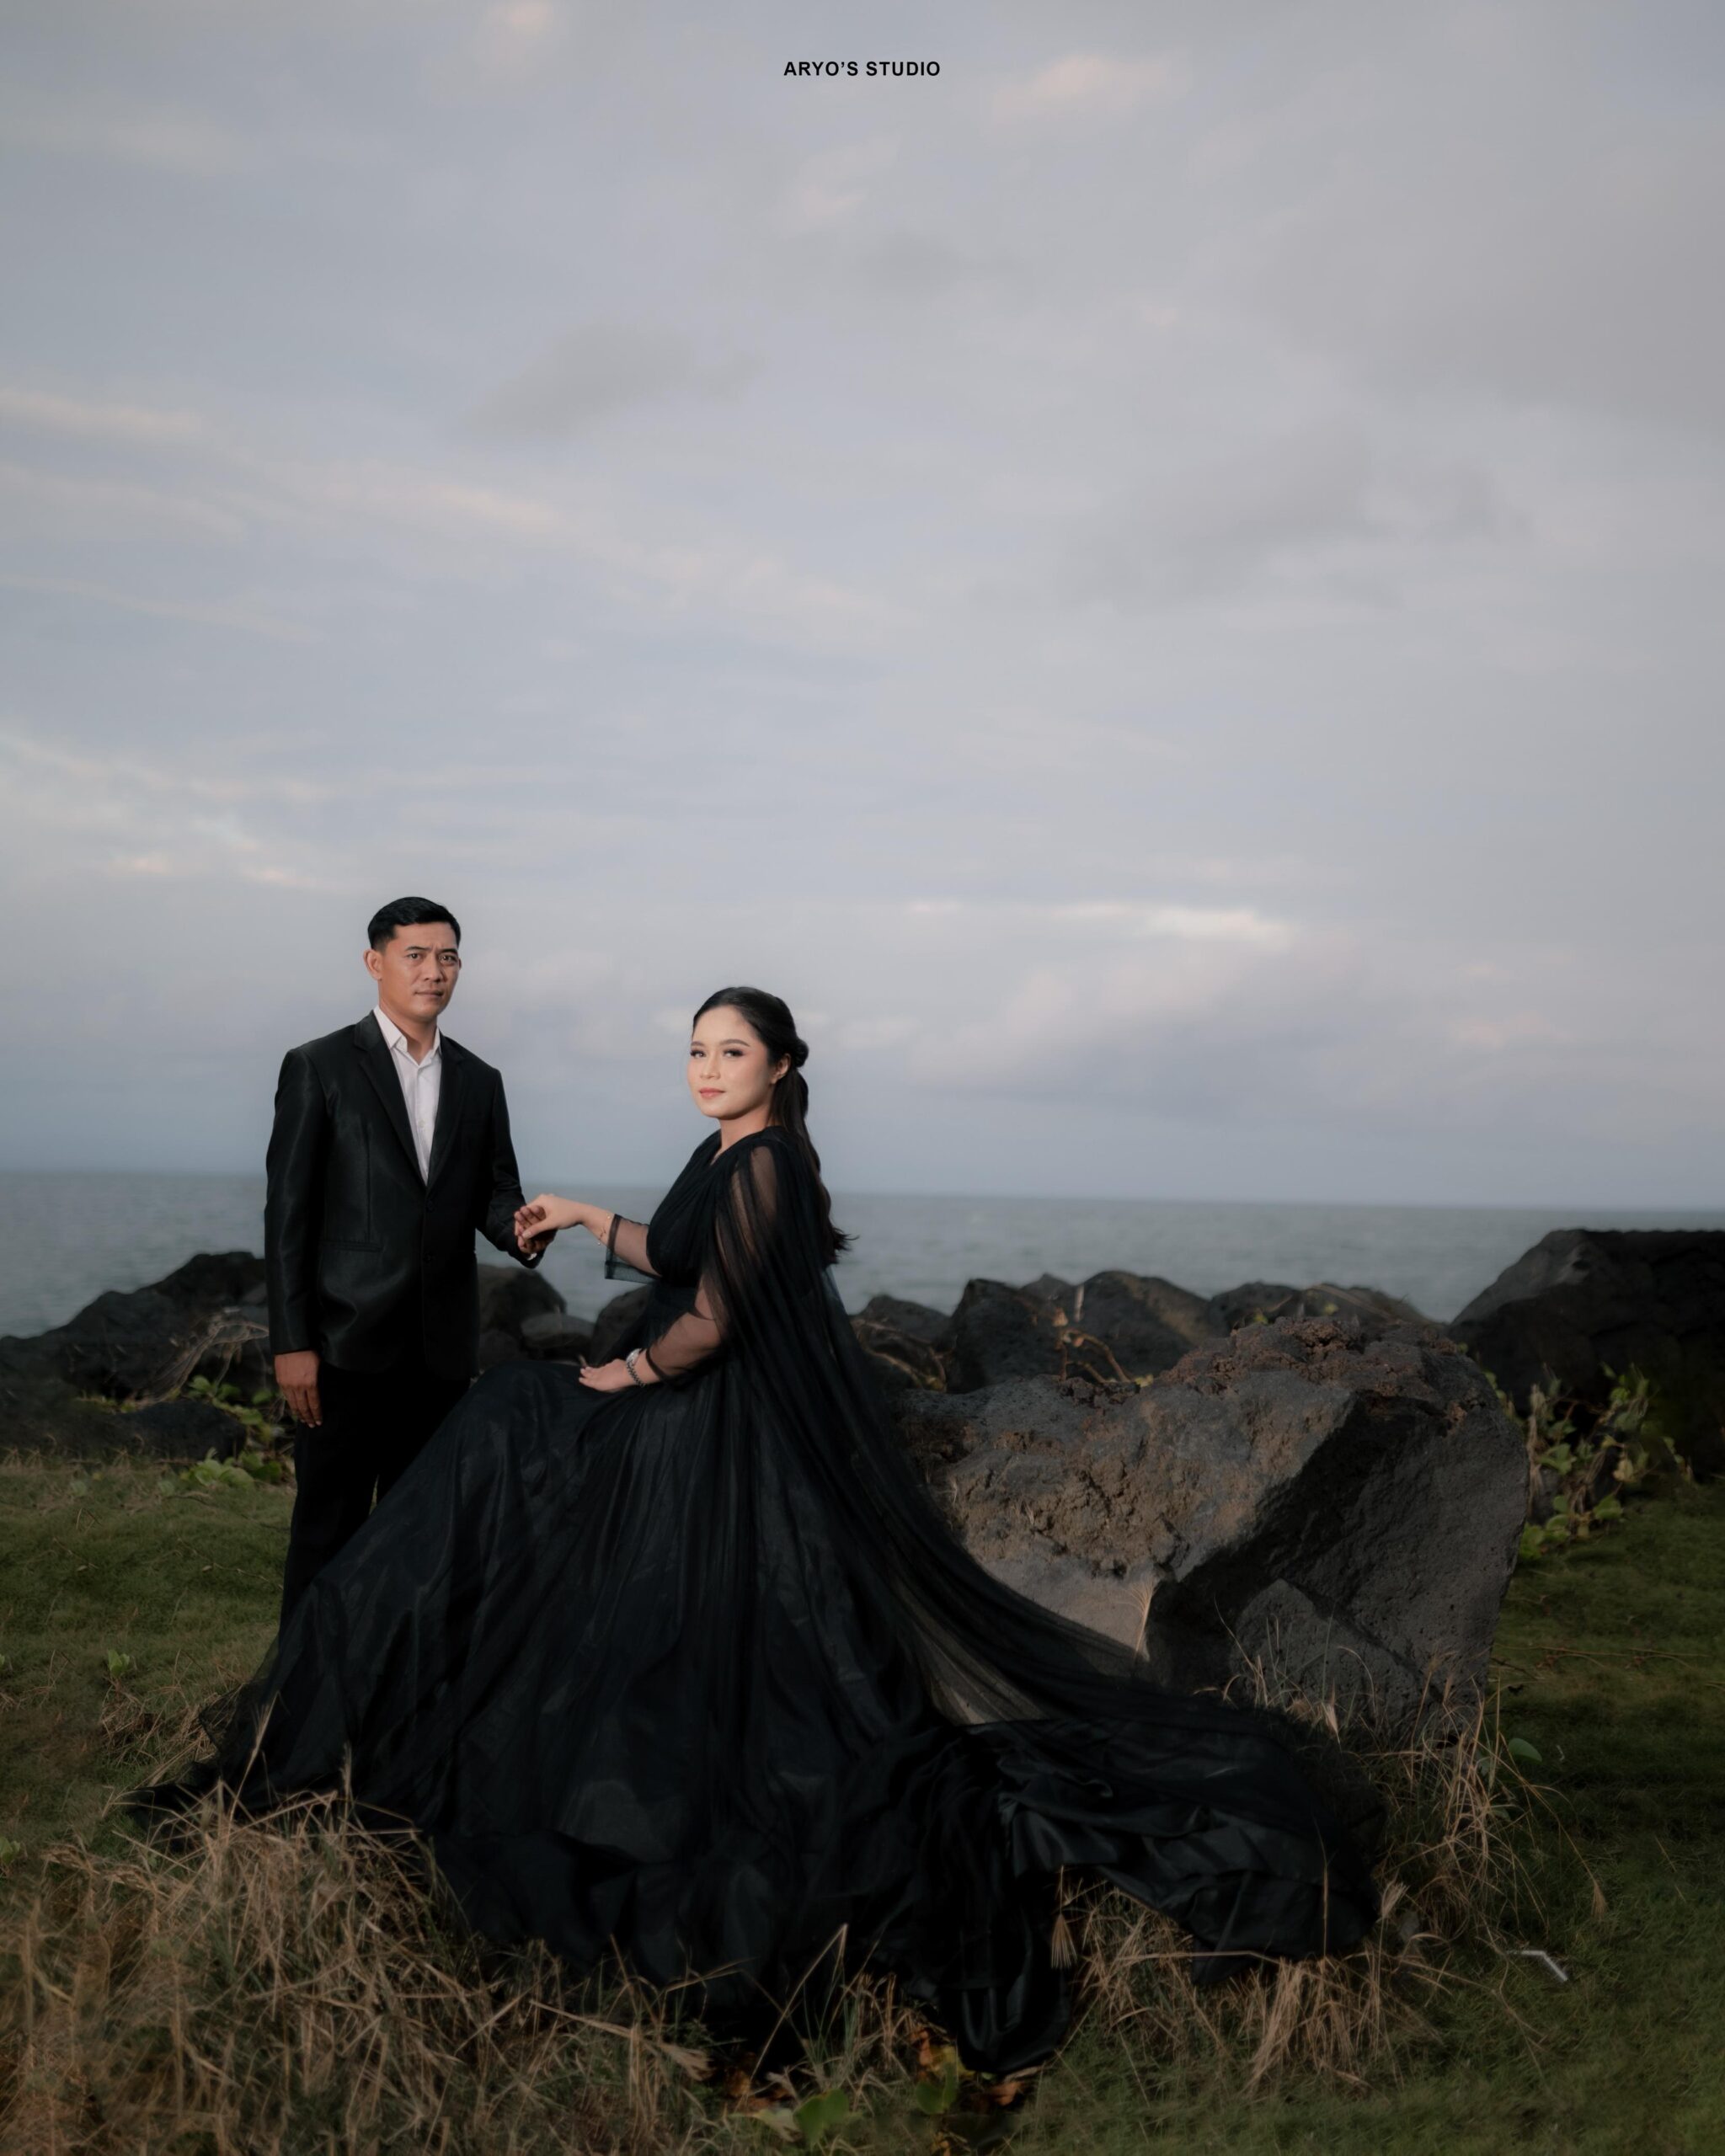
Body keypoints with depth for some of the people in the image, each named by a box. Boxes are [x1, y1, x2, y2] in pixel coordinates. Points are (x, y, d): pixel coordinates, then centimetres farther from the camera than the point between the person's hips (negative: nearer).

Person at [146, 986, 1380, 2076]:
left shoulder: (762, 1166, -21)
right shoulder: (728, 1156, 8)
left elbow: (707, 1322, -22)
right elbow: (684, 1260, 24)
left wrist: (627, 1375, -6)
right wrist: (586, 1219, 23)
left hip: (723, 1441, -9)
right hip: (690, 1423, 9)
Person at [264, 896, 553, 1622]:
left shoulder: (479, 1081, 13)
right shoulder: (319, 1067, -2)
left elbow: (494, 1195, 13)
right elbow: (287, 1211, -5)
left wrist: (520, 1229, -12)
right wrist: (290, 1343, -11)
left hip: (441, 1346, 5)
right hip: (347, 1343, -4)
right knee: (329, 1527, 1)